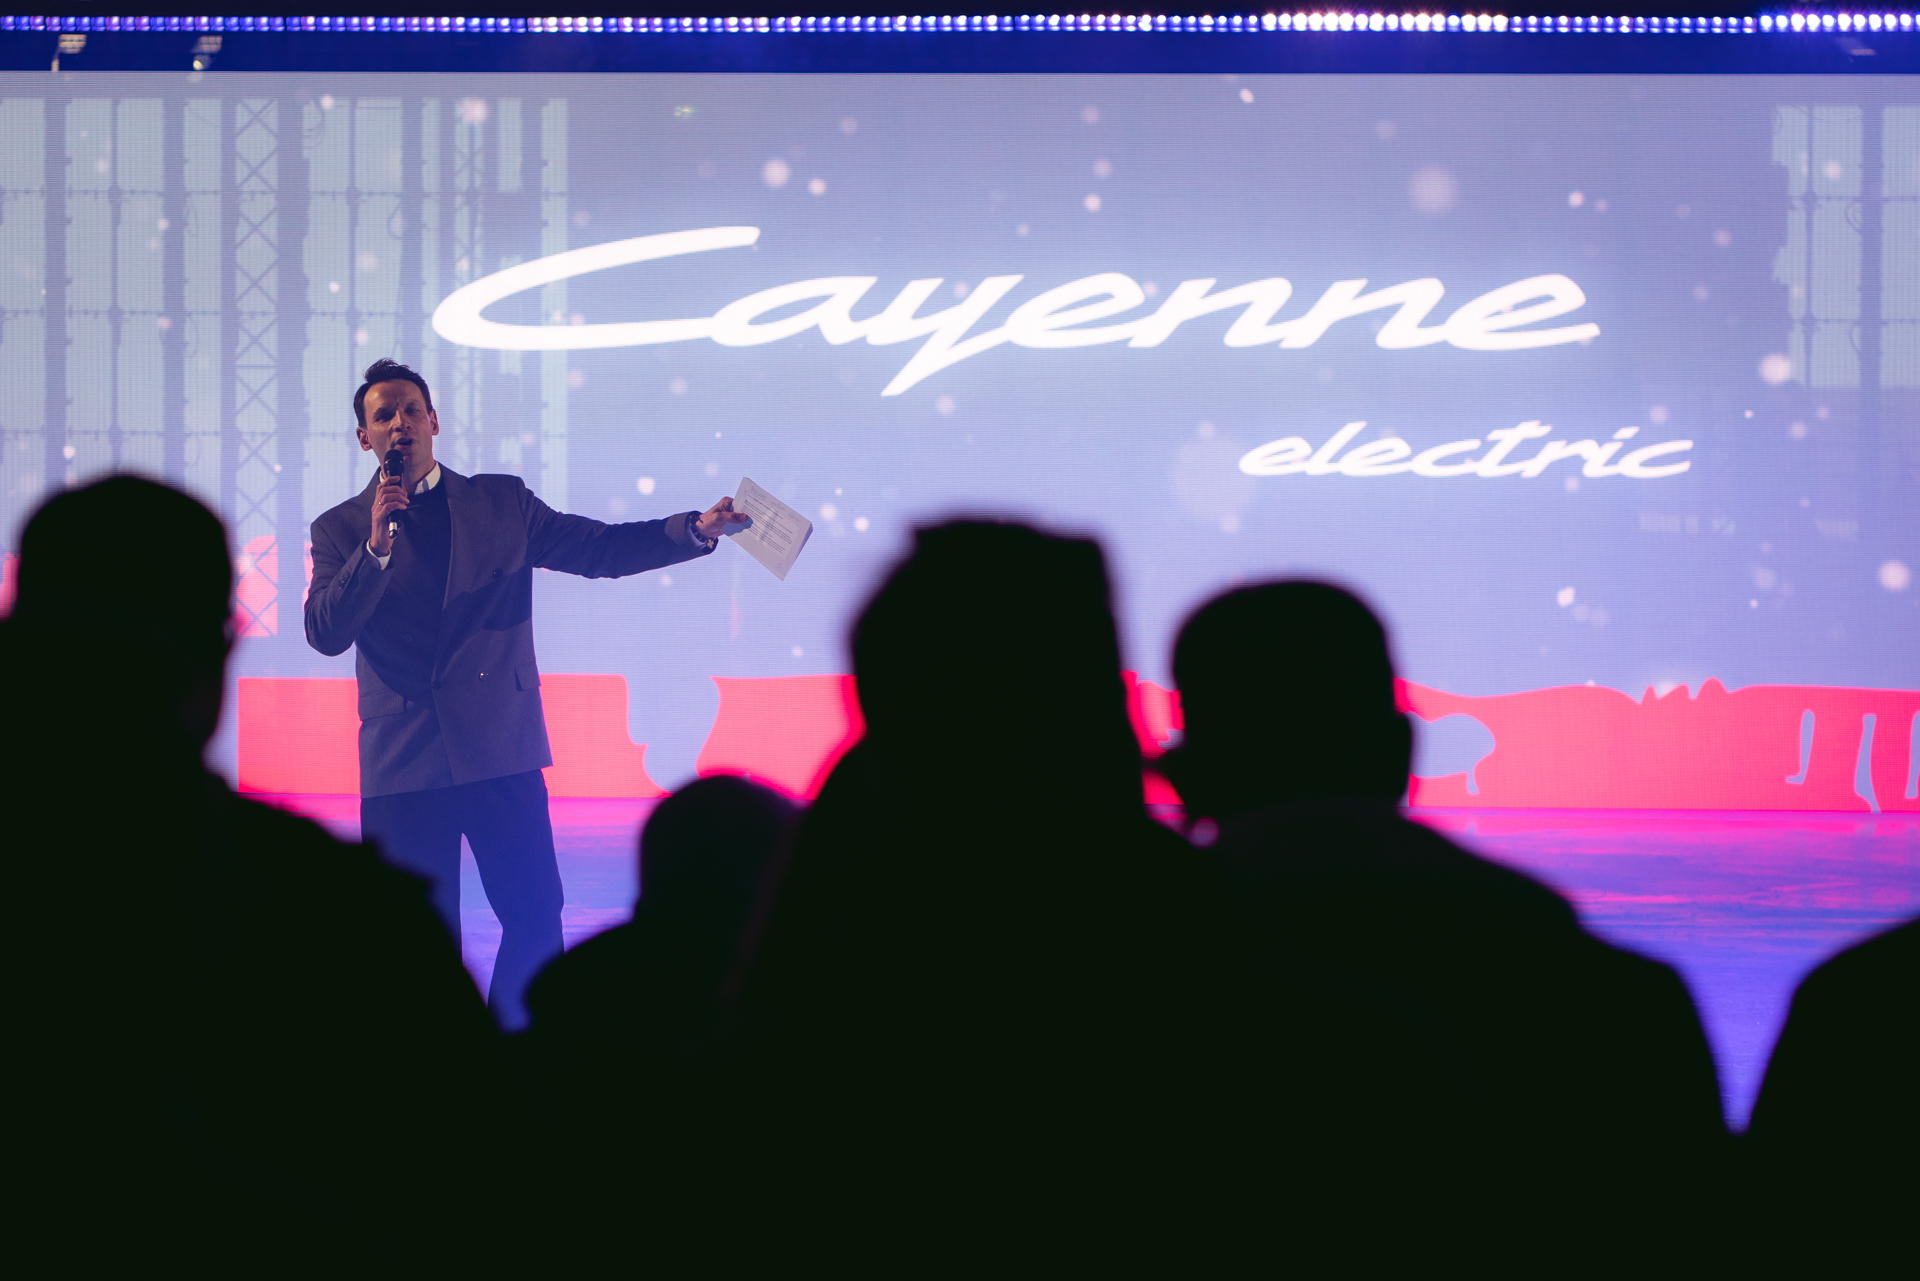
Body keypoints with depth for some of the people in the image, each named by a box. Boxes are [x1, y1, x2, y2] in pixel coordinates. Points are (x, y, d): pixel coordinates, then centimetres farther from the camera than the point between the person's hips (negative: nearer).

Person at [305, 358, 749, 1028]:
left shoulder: (502, 502, 12)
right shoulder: (340, 531, 8)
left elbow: (600, 549, 8)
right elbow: (324, 633, -5)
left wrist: (696, 528, -5)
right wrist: (376, 545, -16)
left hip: (501, 747, 1)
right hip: (404, 762, -1)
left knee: (535, 915, -2)